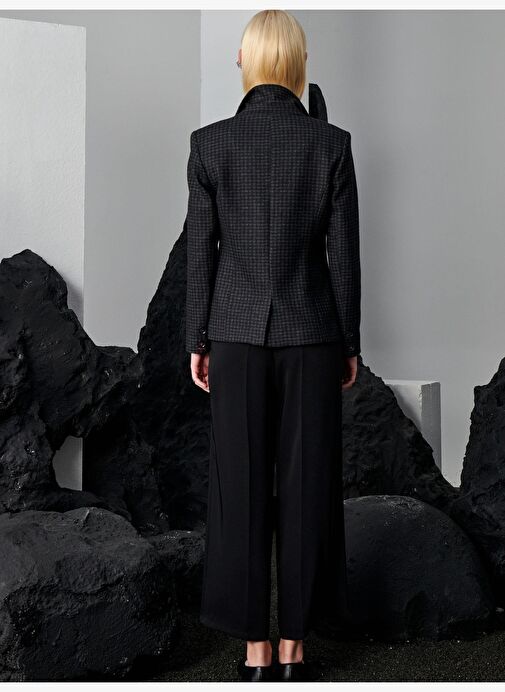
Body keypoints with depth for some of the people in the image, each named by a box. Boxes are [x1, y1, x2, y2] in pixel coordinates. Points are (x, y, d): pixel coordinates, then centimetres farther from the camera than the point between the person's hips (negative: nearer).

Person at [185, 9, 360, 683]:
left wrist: (198, 340, 7)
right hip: (311, 333, 0)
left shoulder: (210, 142, -4)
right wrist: (350, 343, 6)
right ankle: (293, 647, 15)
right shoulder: (332, 142, -5)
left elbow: (201, 250, -2)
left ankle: (256, 649, 13)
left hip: (238, 332, 1)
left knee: (242, 487, 7)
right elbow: (343, 253, -4)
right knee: (307, 488, 7)